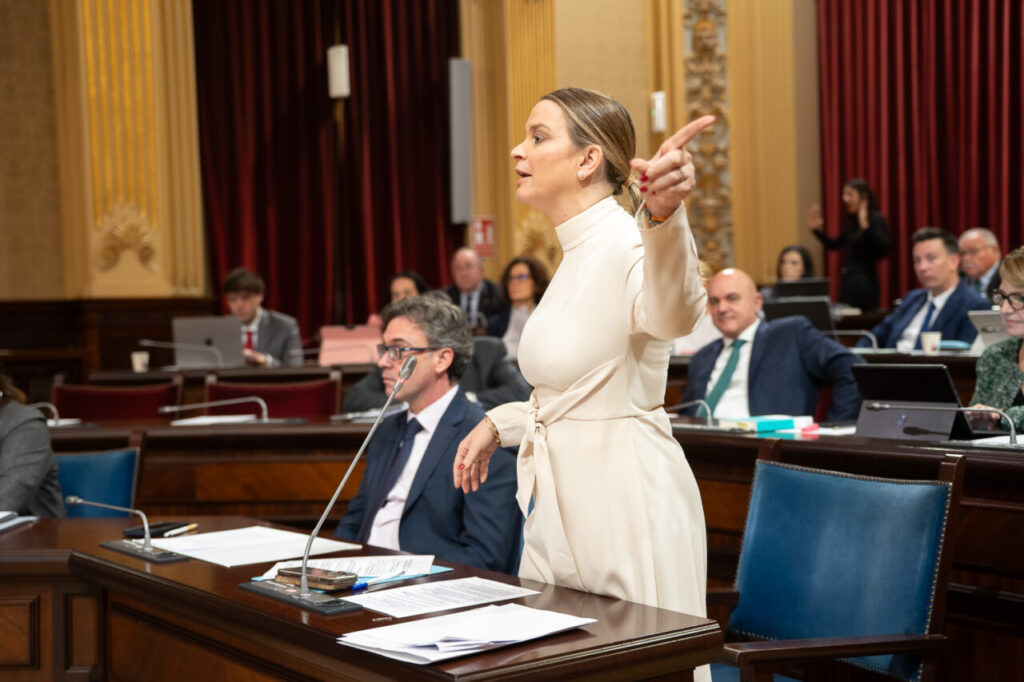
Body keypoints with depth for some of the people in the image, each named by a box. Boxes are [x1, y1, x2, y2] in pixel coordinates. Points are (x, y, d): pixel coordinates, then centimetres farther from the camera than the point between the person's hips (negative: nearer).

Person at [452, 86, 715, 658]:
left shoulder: (629, 246, -18)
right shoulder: (579, 253, 13)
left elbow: (674, 315, -43)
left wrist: (664, 212, -60)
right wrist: (500, 424, 17)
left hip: (628, 501, -10)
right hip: (561, 503, 10)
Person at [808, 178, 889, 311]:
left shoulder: (876, 220, -9)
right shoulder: (851, 222, 13)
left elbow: (884, 248, -24)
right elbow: (834, 244, 27)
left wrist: (866, 227, -34)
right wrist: (817, 230, 17)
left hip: (865, 281, -8)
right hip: (847, 280, 8)